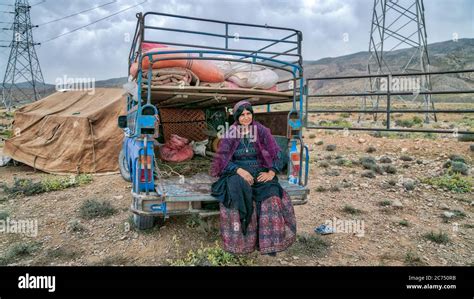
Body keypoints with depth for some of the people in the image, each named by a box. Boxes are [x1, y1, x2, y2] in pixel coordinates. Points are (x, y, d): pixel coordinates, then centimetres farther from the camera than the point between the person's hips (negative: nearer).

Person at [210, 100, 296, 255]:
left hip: (259, 172, 1)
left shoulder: (261, 131, 5)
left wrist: (271, 172, -15)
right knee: (238, 192, -35)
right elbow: (222, 159, -1)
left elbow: (276, 153, 3)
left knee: (272, 196, -29)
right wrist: (240, 170, -18)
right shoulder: (231, 135, 4)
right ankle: (240, 241, -25)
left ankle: (269, 242, -21)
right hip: (236, 173, 0)